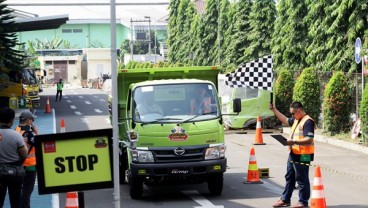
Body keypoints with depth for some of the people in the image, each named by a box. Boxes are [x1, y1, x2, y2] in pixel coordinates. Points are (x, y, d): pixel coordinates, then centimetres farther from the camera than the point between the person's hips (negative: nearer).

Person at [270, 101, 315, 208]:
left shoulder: (308, 122, -18)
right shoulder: (296, 120, 12)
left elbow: (309, 140, -26)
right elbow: (285, 120, 29)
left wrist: (293, 141, -27)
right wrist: (274, 110, 24)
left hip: (303, 156, -10)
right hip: (293, 154, 10)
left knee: (302, 179, 1)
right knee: (289, 177, 17)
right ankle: (285, 199, 27)